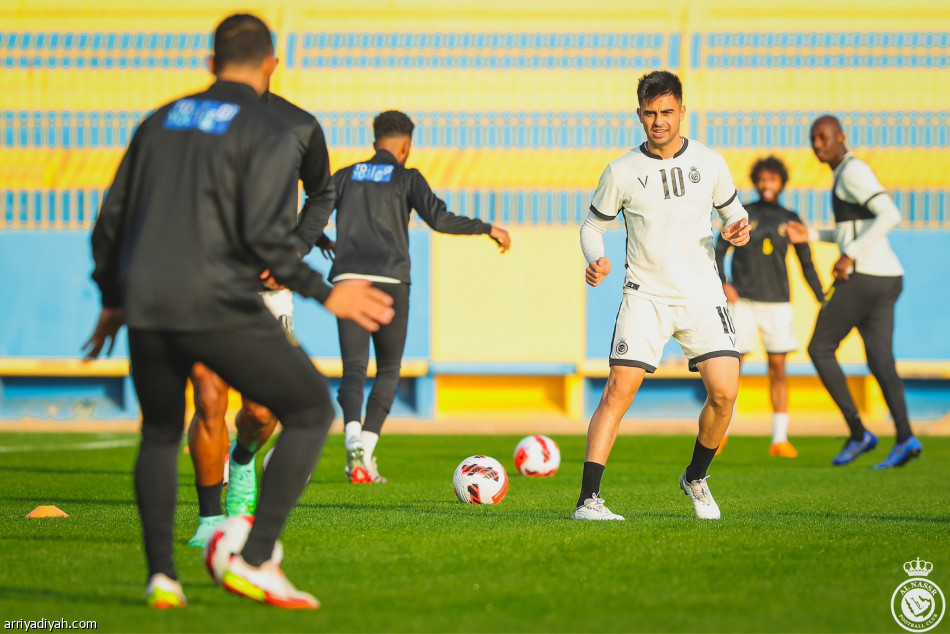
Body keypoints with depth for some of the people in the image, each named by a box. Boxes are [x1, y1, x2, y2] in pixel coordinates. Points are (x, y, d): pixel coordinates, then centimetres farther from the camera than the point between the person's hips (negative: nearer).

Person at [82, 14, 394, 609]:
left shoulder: (162, 121, 16)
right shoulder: (268, 131, -2)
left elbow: (112, 218, 17)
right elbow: (265, 235, -14)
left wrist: (112, 300, 29)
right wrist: (326, 293, -4)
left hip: (146, 308, 6)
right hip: (220, 309, -6)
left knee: (160, 436, 25)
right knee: (312, 410, 7)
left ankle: (161, 575, 10)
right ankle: (254, 560, -5)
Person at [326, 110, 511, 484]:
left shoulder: (346, 176, 16)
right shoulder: (407, 179, 7)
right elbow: (438, 219, -7)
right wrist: (487, 229, 2)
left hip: (348, 281, 2)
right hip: (389, 282, -2)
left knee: (354, 369, -2)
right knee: (389, 370, 11)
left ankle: (353, 436, -32)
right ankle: (366, 453, -3)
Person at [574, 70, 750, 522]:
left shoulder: (709, 163, 3)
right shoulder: (622, 172, -1)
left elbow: (731, 208, 18)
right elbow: (593, 224, 9)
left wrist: (737, 228, -6)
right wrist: (595, 260, -12)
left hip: (702, 296, 2)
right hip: (646, 295, -2)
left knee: (724, 391, -9)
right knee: (618, 390, -14)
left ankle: (696, 478, 18)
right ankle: (588, 499, -14)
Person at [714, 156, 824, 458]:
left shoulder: (790, 221, 6)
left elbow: (807, 265, 9)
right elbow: (718, 252, 3)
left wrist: (823, 301, 2)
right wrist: (722, 283, -14)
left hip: (777, 303, 1)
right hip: (743, 301, -1)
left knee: (778, 369, -2)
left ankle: (779, 439, 0)